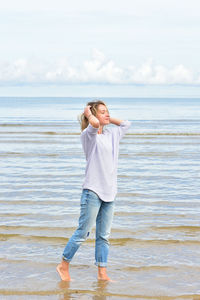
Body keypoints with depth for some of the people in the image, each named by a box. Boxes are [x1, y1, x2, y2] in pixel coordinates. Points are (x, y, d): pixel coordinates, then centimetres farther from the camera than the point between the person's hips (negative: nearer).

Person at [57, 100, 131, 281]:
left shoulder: (112, 135, 14)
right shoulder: (88, 135, -7)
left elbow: (126, 124, 31)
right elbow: (94, 124, -30)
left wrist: (109, 119, 18)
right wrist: (88, 113, -9)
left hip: (110, 192, 7)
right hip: (92, 191, -7)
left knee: (104, 236, 9)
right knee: (83, 233, -2)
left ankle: (102, 274, 14)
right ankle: (64, 265, 14)